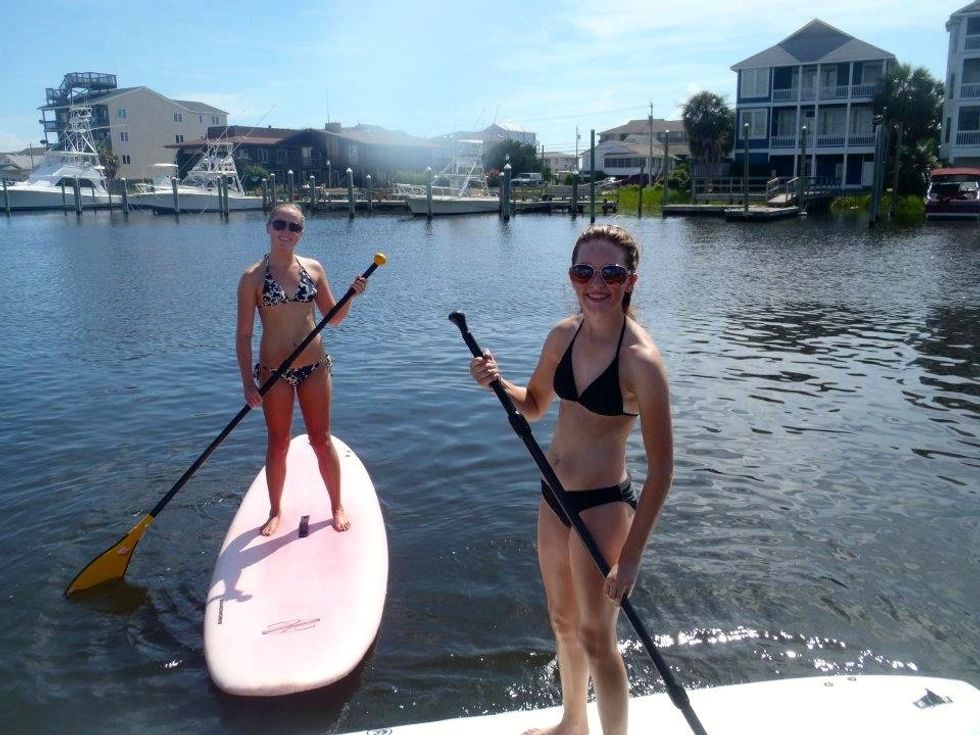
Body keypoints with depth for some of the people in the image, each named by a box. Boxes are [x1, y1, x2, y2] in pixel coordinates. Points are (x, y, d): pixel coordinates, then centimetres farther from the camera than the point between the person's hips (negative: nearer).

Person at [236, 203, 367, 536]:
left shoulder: (314, 269, 2)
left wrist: (351, 295, -9)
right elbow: (243, 334, -6)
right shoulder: (253, 277, -7)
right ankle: (275, 511, 29)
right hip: (274, 371, -2)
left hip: (314, 366, 2)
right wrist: (248, 383, -11)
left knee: (322, 440, 10)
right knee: (278, 444, 11)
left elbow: (334, 318, 9)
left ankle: (337, 506, 26)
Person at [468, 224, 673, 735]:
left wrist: (630, 557, -21)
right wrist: (497, 382, -7)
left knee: (595, 638, 7)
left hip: (602, 505, -7)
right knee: (563, 621, 24)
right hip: (554, 495, 8)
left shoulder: (640, 358, -22)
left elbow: (660, 469, -20)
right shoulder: (564, 335, -2)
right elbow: (534, 406, 14)